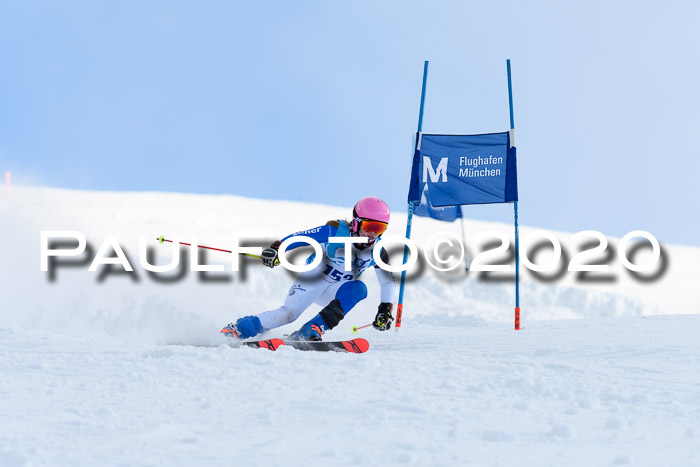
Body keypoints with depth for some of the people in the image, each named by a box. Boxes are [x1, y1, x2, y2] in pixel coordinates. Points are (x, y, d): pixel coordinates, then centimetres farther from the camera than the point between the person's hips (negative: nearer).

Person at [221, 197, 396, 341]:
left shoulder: (377, 252, -7)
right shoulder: (336, 230, -18)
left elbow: (388, 281, 4)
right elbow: (299, 237, -18)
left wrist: (385, 309, -7)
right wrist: (276, 249, -33)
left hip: (337, 291, 4)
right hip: (315, 278, -4)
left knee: (359, 288, -29)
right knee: (288, 314, -26)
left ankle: (312, 329, -33)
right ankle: (237, 329, -11)